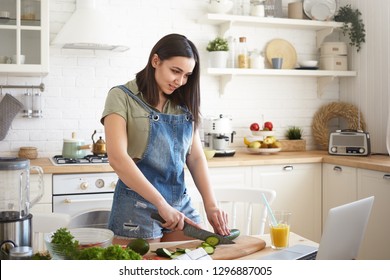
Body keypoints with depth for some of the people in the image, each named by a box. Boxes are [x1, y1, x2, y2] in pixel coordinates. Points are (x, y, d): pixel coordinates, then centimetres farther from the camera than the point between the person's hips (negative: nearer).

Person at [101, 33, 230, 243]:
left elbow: (196, 157, 6)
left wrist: (211, 205, -8)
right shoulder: (122, 97, -7)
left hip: (180, 203, 5)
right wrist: (161, 204, -25)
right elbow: (117, 157, -19)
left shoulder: (184, 104, 9)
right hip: (138, 205, -5)